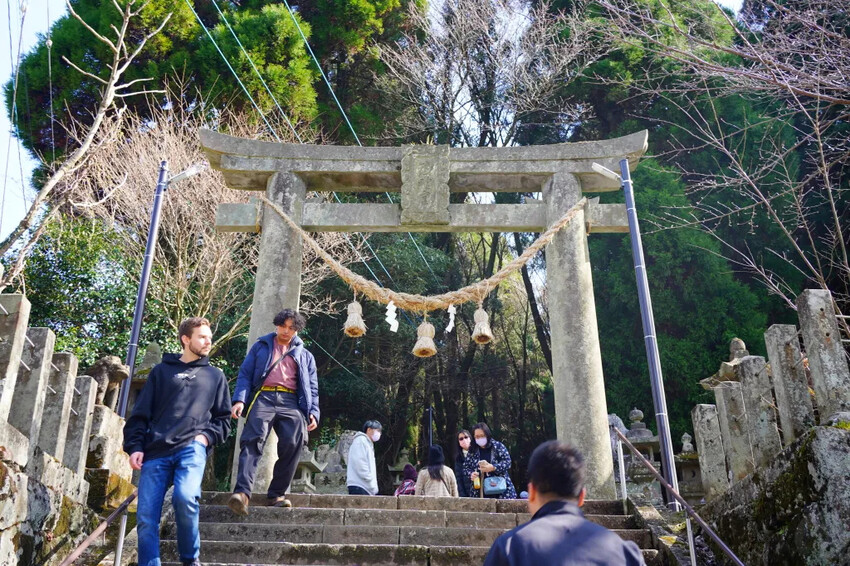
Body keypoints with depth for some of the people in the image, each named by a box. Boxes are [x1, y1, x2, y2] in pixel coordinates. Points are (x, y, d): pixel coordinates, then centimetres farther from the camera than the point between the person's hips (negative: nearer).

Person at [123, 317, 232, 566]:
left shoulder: (215, 376, 19)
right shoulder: (161, 371, 16)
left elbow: (223, 418, 19)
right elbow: (140, 413, 12)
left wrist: (207, 436, 0)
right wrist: (135, 447, 0)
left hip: (192, 449, -1)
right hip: (156, 452, 2)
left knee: (185, 497, -26)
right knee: (146, 517, -7)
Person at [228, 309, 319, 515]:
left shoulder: (305, 356, 27)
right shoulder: (260, 347, 23)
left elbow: (312, 387, 20)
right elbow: (245, 374, 13)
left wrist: (313, 412, 2)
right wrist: (239, 399, -6)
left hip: (291, 402, 2)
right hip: (263, 397, -1)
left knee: (292, 444, -19)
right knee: (253, 440, -23)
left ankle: (277, 494, -9)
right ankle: (242, 492, -34)